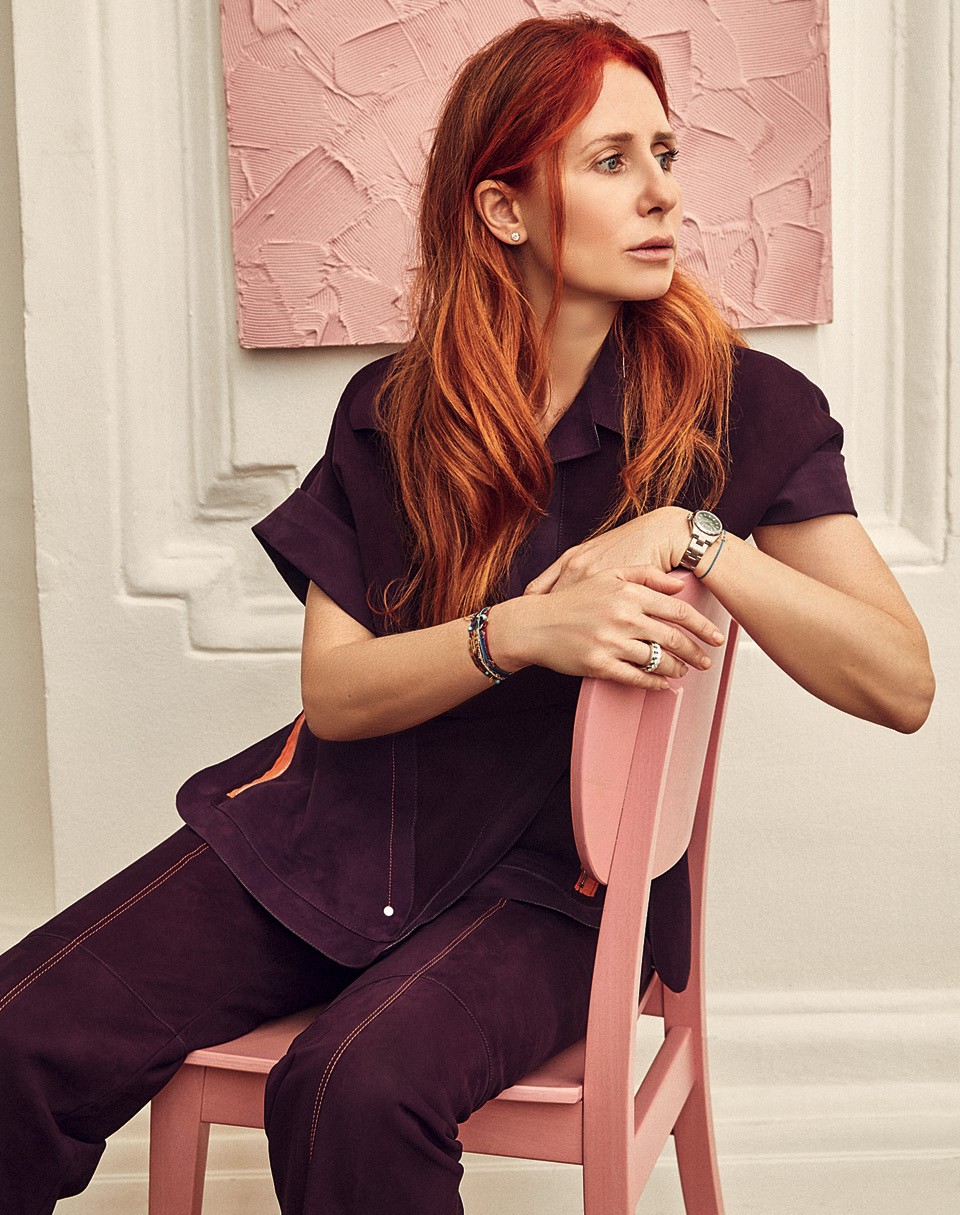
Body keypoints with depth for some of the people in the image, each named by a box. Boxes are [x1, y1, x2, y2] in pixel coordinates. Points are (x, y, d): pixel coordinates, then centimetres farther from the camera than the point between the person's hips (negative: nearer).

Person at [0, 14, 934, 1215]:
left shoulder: (745, 408, -4)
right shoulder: (390, 412, 4)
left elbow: (902, 683, -11)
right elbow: (333, 690, -3)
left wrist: (694, 537, -22)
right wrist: (522, 631, -21)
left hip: (553, 871, -2)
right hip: (336, 830, 3)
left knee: (354, 1092, -33)